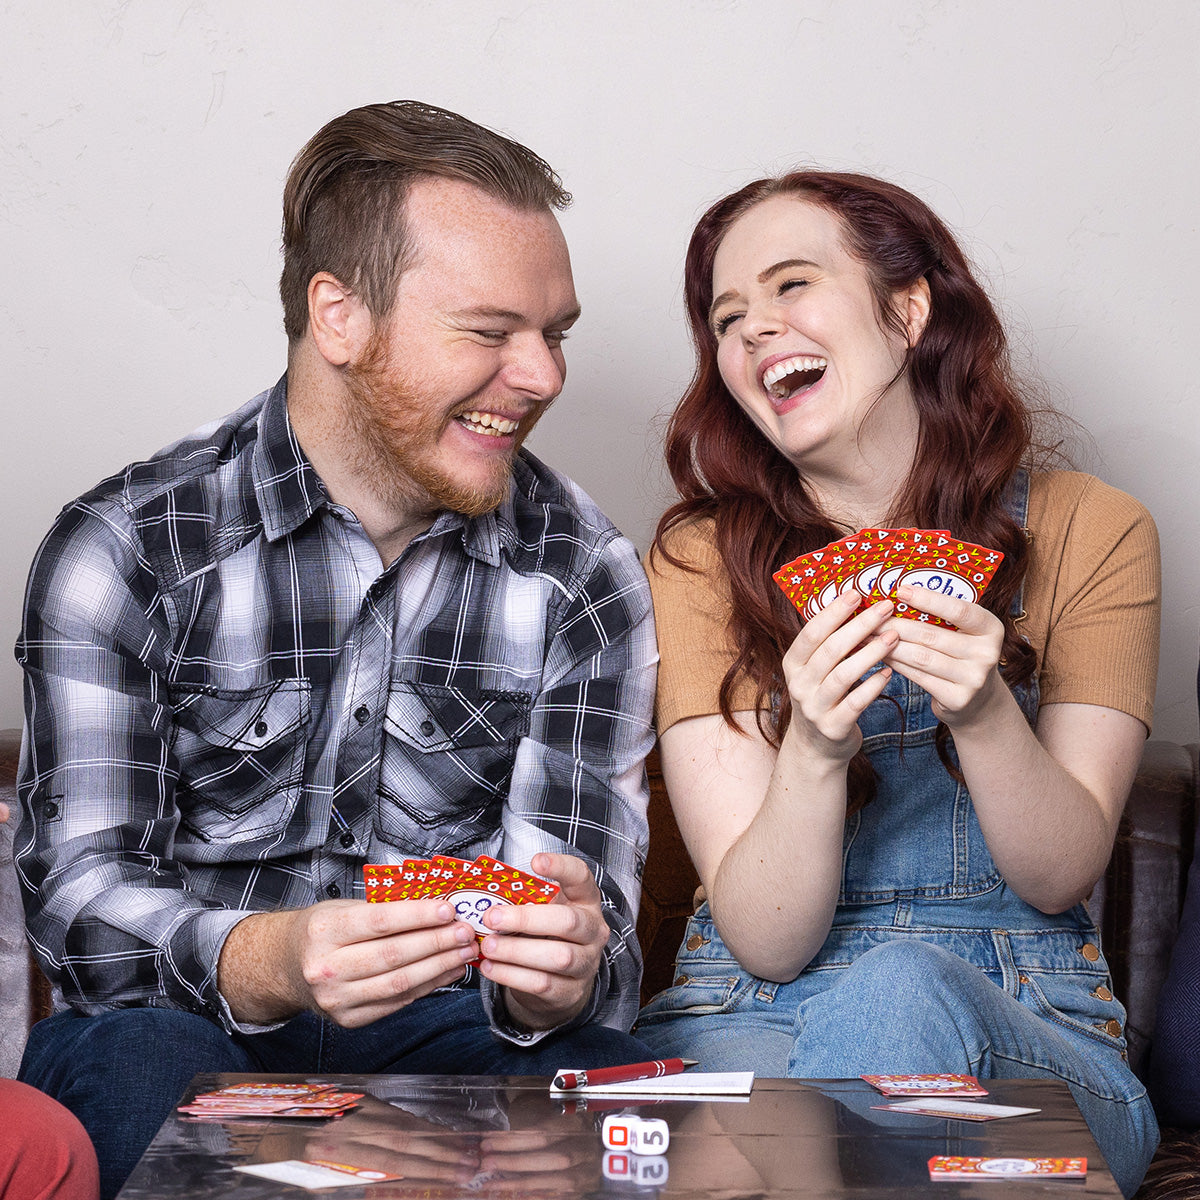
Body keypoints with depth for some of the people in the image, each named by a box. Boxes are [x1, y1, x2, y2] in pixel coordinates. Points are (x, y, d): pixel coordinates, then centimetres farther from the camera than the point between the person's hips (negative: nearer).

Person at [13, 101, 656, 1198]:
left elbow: (589, 915, -5)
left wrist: (558, 975, -31)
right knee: (131, 1067, -36)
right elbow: (80, 895, -13)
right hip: (187, 1019, -2)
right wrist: (267, 962, -36)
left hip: (451, 1027, 2)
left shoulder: (587, 576, -1)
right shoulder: (125, 551, -8)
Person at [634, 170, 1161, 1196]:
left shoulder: (1090, 532, 1)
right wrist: (814, 750, -26)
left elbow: (1061, 876, -4)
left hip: (1030, 1037, 2)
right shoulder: (703, 559, -1)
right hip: (755, 1019, -1)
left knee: (904, 990, -34)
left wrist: (984, 710, -24)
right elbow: (766, 940, -7)